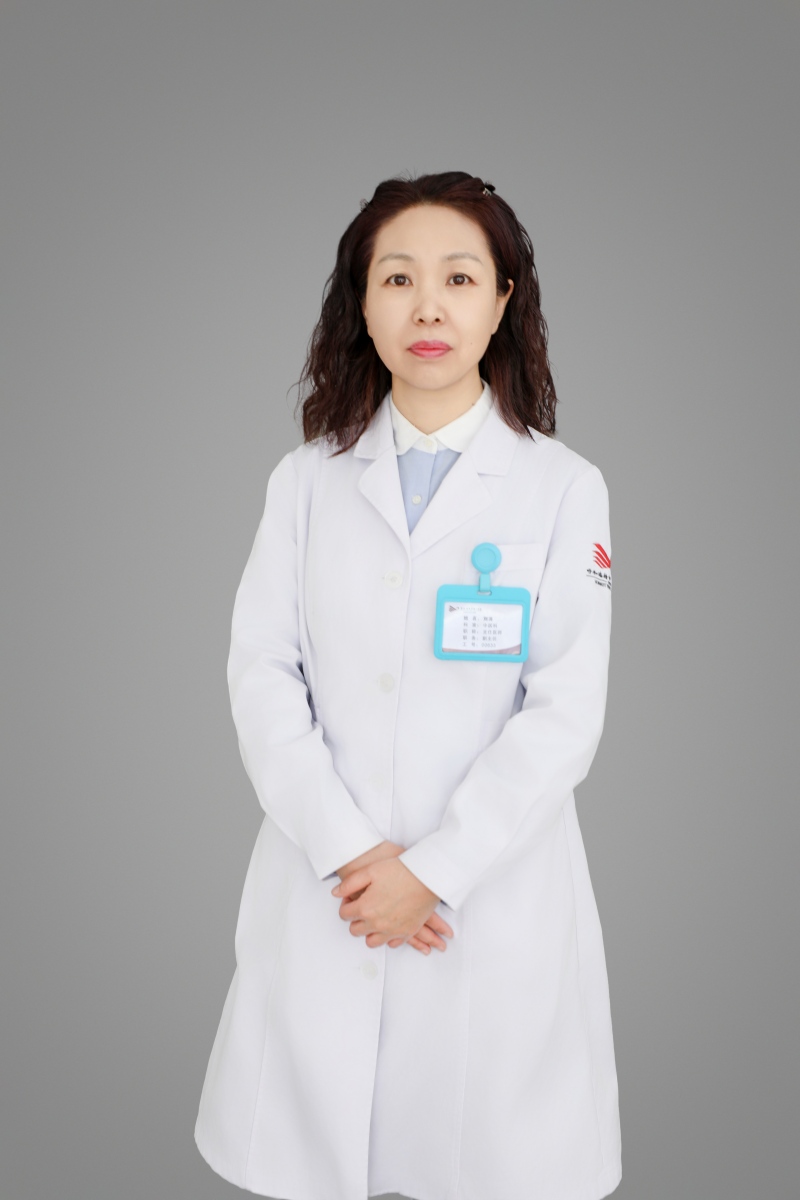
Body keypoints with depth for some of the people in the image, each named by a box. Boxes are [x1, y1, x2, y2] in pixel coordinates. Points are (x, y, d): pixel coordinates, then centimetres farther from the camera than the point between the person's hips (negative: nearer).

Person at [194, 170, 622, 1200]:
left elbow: (566, 711, -7)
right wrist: (347, 852, -11)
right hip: (322, 889, 2)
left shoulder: (563, 488, -2)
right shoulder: (307, 479, 5)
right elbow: (262, 675, -1)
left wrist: (434, 869, -12)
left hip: (493, 893, -1)